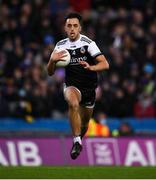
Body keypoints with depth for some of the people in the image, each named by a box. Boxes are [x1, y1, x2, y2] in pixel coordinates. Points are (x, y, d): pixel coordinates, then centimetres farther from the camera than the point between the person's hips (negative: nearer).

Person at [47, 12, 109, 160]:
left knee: (84, 124, 13)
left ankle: (79, 139, 48)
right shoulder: (61, 46, -3)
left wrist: (91, 67, -39)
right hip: (72, 85, 0)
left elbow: (105, 64, -19)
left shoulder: (88, 43, -13)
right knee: (73, 103, -35)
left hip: (89, 87, 0)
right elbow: (50, 72, 1)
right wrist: (52, 60, -21)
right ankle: (77, 141, -31)